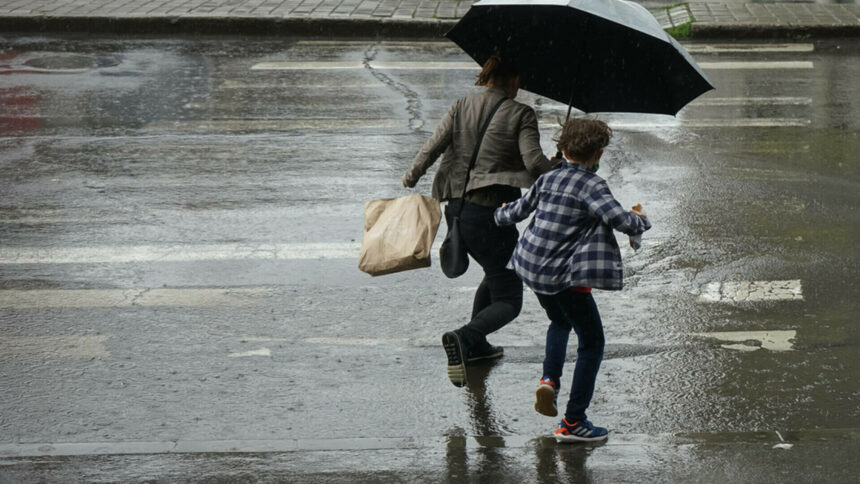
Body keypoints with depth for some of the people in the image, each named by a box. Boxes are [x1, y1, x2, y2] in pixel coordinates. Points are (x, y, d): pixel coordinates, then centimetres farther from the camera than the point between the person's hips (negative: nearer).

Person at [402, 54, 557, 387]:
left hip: (456, 210, 7)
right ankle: (463, 338, -28)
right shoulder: (519, 114, -7)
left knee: (498, 274, 32)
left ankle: (475, 345, 37)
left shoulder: (462, 107, 7)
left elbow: (432, 147, 0)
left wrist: (411, 178, 15)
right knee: (508, 302, 0)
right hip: (490, 215, -7)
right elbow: (534, 160, -18)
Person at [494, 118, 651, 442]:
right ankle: (573, 422, 4)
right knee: (591, 342, 6)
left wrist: (500, 215, 42)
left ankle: (549, 379, 11)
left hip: (531, 267, 7)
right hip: (564, 275, -7)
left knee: (560, 322, 34)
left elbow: (518, 211, 18)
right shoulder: (592, 186, -14)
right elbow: (620, 220, -27)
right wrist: (640, 219, -4)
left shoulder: (548, 179, 6)